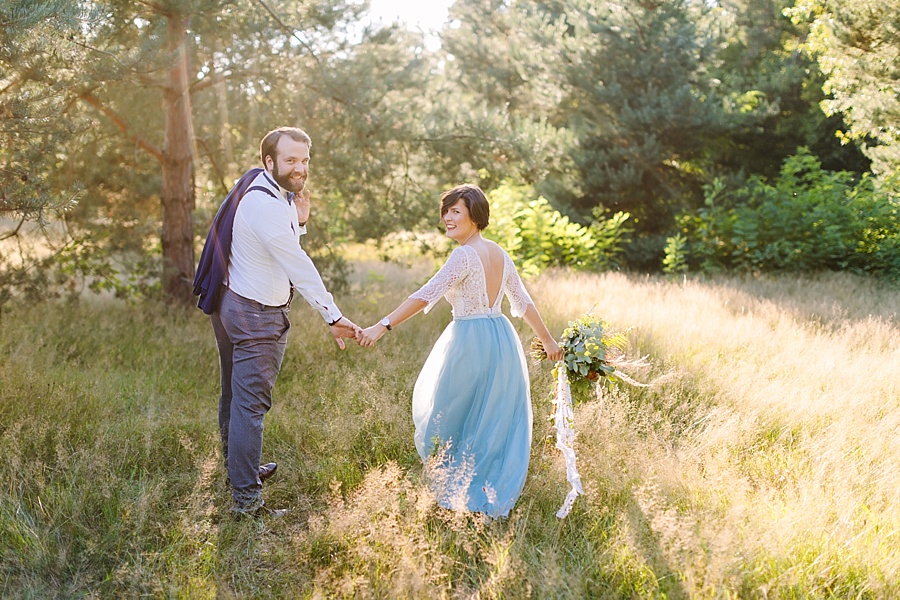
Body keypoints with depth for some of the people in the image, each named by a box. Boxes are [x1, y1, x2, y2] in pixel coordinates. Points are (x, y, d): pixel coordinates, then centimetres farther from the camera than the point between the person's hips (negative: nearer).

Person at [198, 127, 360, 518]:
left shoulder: (271, 196, 8)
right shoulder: (266, 206, -24)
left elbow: (279, 248, 17)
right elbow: (298, 268, -29)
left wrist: (298, 223, -2)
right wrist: (333, 317, -30)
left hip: (231, 305, 11)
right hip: (256, 317, -11)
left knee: (234, 395, 22)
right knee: (251, 404, -8)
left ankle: (239, 467, 40)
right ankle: (246, 500, -5)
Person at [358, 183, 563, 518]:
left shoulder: (465, 255, -17)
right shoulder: (500, 254, 6)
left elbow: (426, 296, -26)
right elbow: (523, 302, 12)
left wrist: (383, 326, -31)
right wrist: (548, 340, 23)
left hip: (470, 344, -7)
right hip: (503, 340, 8)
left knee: (451, 419, 11)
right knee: (499, 422, 14)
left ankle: (459, 494, 18)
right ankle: (496, 497, 21)